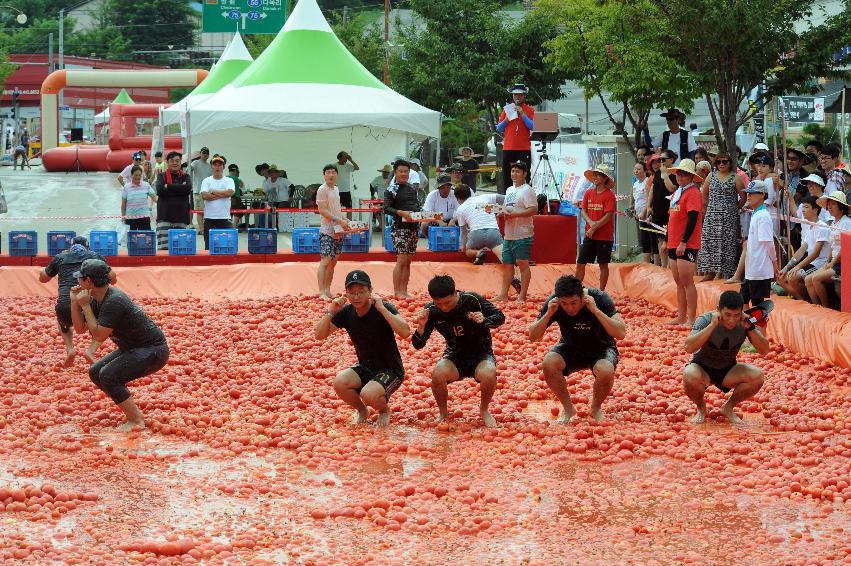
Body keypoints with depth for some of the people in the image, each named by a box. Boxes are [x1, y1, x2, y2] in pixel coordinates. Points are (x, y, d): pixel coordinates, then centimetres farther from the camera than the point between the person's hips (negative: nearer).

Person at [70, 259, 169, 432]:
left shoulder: (114, 301, -26)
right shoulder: (96, 300, 3)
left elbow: (98, 335, -26)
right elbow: (80, 328, 9)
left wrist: (85, 306, -19)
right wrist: (74, 302, -3)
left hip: (153, 351, -10)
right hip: (132, 348, 10)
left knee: (108, 375, -23)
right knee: (95, 372, 10)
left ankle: (136, 421, -15)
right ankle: (132, 411, 16)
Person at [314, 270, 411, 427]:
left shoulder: (384, 308, -18)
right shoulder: (346, 312, -3)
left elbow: (405, 332, -34)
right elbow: (319, 335, -3)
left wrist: (382, 308, -35)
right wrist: (330, 312, -18)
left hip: (390, 370, -5)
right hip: (365, 367, 5)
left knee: (369, 395, -32)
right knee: (340, 382, -24)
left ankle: (384, 409, 6)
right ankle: (361, 410, 7)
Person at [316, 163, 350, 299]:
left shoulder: (336, 189, 17)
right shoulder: (322, 190, -9)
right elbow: (322, 210, -16)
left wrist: (345, 220, 11)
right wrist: (339, 221, -20)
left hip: (338, 231, 8)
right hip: (327, 230, -8)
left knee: (333, 262, 9)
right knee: (325, 261, -12)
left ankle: (327, 290, 14)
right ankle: (321, 293, -15)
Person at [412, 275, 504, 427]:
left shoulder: (472, 300, -17)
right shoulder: (431, 310, -11)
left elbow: (500, 317, -8)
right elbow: (418, 345, -5)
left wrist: (484, 320, -30)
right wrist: (421, 326, -27)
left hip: (481, 354, -1)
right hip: (455, 356, 1)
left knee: (488, 375, -35)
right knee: (437, 373, -32)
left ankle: (484, 410, -2)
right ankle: (443, 413, -3)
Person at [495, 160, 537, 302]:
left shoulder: (527, 190, -10)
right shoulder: (509, 190, 19)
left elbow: (533, 210, -20)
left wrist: (513, 214, -20)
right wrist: (502, 213, 6)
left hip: (522, 235, -9)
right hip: (509, 235, 9)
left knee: (522, 264, -6)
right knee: (507, 264, 11)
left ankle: (522, 296, -4)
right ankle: (503, 294, 16)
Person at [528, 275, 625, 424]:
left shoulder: (599, 298, -24)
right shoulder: (553, 303, -17)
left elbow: (621, 333, -31)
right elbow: (533, 337, -14)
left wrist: (595, 310, -39)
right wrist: (548, 314, -30)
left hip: (600, 348, -2)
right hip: (570, 348, 2)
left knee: (605, 371, -35)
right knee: (549, 363, -30)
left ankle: (596, 408, -1)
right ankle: (568, 408, -4)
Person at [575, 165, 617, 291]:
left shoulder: (609, 195, -8)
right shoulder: (588, 193, 8)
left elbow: (608, 216, -14)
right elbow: (583, 211, 6)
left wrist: (594, 228, -15)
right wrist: (590, 222, -13)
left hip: (604, 237, -5)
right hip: (589, 235, 5)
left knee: (603, 264, 3)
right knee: (580, 263, 3)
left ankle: (601, 292, 11)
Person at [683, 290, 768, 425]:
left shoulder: (744, 323, -15)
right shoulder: (705, 320, -24)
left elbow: (765, 350, -18)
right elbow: (689, 348, -37)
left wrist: (749, 327, -31)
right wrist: (712, 325, -40)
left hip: (728, 370, 3)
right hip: (702, 367, -3)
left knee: (758, 376, -23)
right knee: (689, 376, -38)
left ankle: (728, 407, 4)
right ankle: (701, 408, -1)